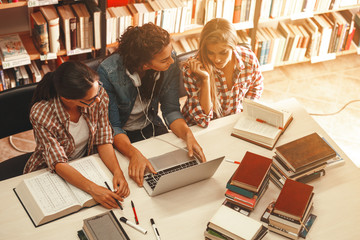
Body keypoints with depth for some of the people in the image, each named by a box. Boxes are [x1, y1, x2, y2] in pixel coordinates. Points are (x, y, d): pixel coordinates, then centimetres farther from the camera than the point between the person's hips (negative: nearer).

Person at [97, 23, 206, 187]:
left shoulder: (170, 63, -17)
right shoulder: (108, 72, -29)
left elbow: (171, 109, -9)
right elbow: (111, 126, -25)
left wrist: (187, 134, -29)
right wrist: (134, 153, -44)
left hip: (151, 127, 4)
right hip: (121, 135, -4)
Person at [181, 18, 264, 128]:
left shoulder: (249, 59, -12)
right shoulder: (191, 70, -22)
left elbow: (256, 87, 11)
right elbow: (202, 121, -23)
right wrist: (205, 79, -30)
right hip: (198, 129, -3)